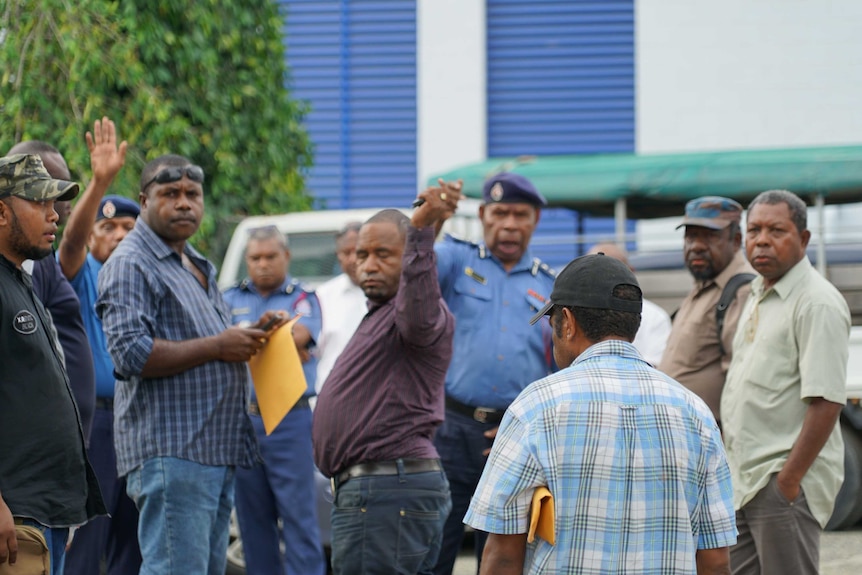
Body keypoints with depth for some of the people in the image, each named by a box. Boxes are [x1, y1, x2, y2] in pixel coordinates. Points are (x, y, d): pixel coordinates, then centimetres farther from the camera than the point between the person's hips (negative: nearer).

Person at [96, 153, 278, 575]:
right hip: (171, 450, -10)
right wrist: (217, 347, -15)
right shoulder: (130, 264, -7)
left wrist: (247, 338, 14)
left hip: (217, 452, 10)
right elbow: (131, 354, -19)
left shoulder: (198, 267, 24)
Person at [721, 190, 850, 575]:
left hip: (784, 483, -9)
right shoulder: (757, 297, 17)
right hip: (744, 481, 9)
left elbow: (826, 401, -20)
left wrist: (788, 480, -22)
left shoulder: (817, 303, -12)